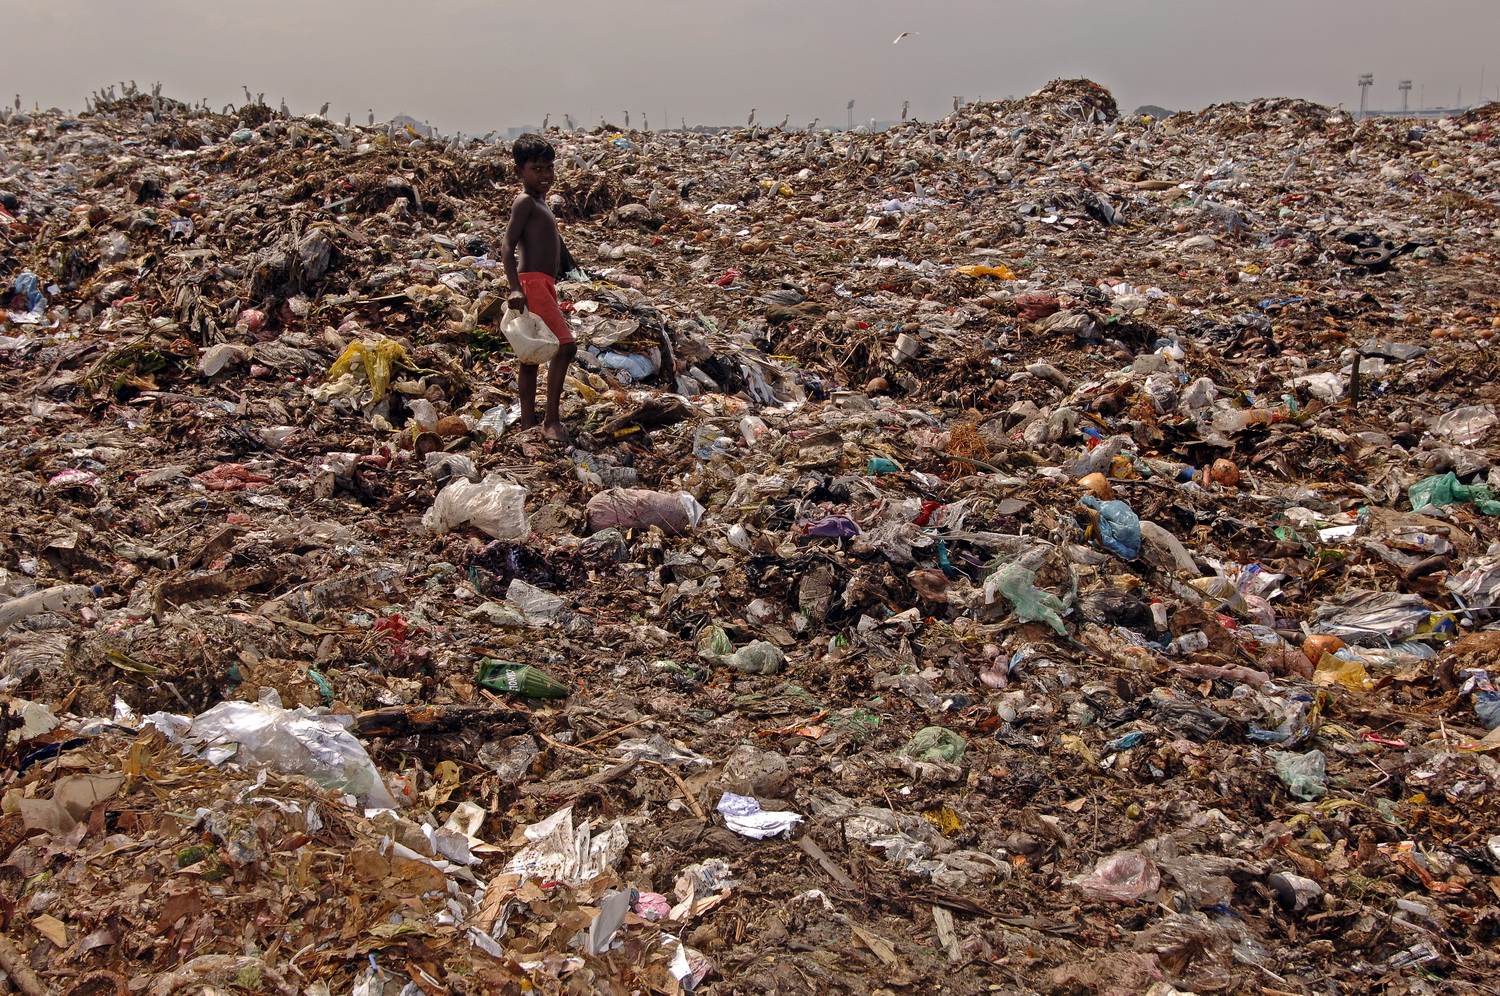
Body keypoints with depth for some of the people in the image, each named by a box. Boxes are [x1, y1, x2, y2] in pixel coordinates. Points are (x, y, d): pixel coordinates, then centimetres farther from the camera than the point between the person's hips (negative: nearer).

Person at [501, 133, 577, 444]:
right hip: (532, 283, -10)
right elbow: (507, 247, -17)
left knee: (531, 359, 10)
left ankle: (528, 425, 14)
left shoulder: (539, 202, 20)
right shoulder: (526, 201, -9)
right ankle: (551, 419, -12)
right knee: (566, 345, -16)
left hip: (542, 286, 10)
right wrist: (516, 288, -27)